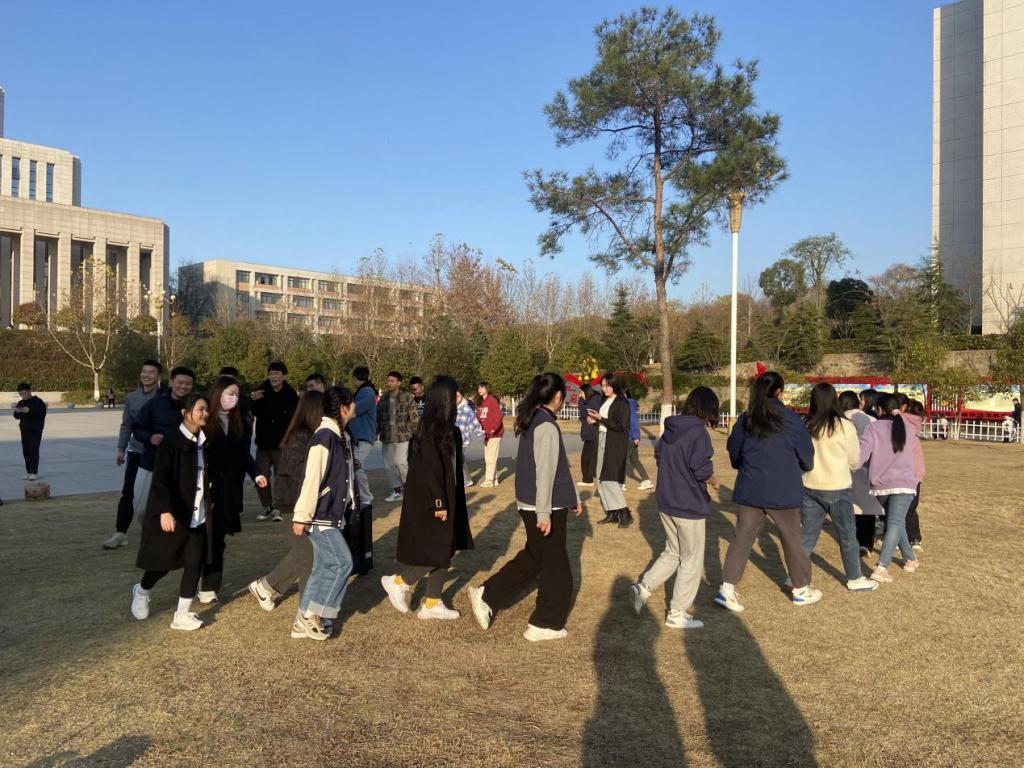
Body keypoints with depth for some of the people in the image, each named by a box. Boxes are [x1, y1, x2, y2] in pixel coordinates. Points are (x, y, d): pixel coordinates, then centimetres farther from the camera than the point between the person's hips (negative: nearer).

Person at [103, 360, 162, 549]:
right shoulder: (131, 397, 6)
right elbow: (126, 425, 11)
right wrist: (121, 449, 8)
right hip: (136, 451, 4)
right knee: (128, 493, 1)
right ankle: (120, 533, 6)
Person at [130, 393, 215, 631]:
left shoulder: (204, 441, 4)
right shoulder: (171, 441, -14)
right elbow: (160, 479, -18)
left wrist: (208, 508, 14)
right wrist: (165, 511, -25)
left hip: (198, 515, 5)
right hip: (173, 514, -5)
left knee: (195, 562, 1)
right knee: (164, 561, 8)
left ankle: (182, 614, 11)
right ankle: (141, 592, 39)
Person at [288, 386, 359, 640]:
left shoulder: (341, 436, 8)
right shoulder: (324, 437, -20)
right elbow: (312, 479, -21)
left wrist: (354, 502, 17)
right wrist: (301, 516, -21)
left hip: (333, 513, 9)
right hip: (320, 515, -9)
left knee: (324, 567, 12)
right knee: (342, 562, -7)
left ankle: (305, 620, 20)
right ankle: (310, 616, 4)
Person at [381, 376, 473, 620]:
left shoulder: (446, 428, 8)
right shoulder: (430, 428, -20)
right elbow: (430, 469, -22)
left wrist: (446, 500, 17)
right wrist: (438, 502, -21)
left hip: (446, 497, 10)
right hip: (430, 500, -10)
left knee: (445, 551, 13)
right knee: (437, 552, -2)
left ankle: (432, 603, 22)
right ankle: (398, 582, 17)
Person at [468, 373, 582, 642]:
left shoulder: (531, 421, 11)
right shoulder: (547, 426, -19)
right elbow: (545, 472, -23)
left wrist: (573, 497, 23)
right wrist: (544, 513, -22)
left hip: (529, 504, 9)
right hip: (545, 508, -9)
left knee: (533, 557, 21)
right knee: (554, 566, 6)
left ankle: (486, 596, 22)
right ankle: (546, 624, 18)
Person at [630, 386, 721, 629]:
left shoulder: (670, 429, 4)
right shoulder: (698, 432, -18)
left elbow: (658, 456, 13)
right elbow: (702, 469, -22)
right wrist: (714, 481, -3)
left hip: (666, 503, 7)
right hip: (689, 507, -7)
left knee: (673, 552, 25)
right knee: (691, 560, 9)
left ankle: (645, 586, 13)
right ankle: (677, 614, 17)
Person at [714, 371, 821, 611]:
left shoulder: (745, 419, -1)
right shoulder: (790, 419, -10)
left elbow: (733, 452, 10)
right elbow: (806, 454, 0)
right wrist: (802, 468, 22)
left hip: (749, 490, 2)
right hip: (783, 491, -2)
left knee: (742, 539, 6)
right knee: (792, 540, 14)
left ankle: (727, 588, -2)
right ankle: (801, 590, 29)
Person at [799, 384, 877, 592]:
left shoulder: (806, 425, -4)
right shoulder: (844, 426, -13)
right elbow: (855, 460, -1)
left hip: (810, 487, 3)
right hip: (838, 488, -3)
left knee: (806, 534, 11)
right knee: (847, 535, 13)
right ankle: (855, 579, 25)